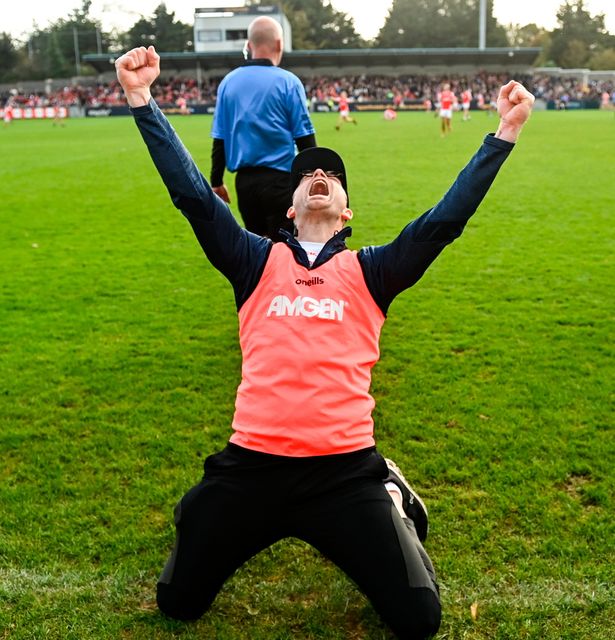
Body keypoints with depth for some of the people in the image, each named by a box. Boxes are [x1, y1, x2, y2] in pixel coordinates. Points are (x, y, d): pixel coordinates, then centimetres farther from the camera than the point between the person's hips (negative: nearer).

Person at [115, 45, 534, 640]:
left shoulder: (370, 271, 8)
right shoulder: (257, 262, 8)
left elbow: (444, 220, 1)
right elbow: (192, 194, 2)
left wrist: (504, 134, -2)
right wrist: (141, 98, -2)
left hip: (346, 472, 0)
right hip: (250, 468, 1)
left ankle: (392, 498, 30)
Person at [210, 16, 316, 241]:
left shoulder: (228, 82, 6)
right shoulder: (287, 81, -6)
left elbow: (219, 139, 7)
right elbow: (304, 138, -6)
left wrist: (216, 181, 15)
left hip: (244, 181, 5)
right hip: (279, 180, -5)